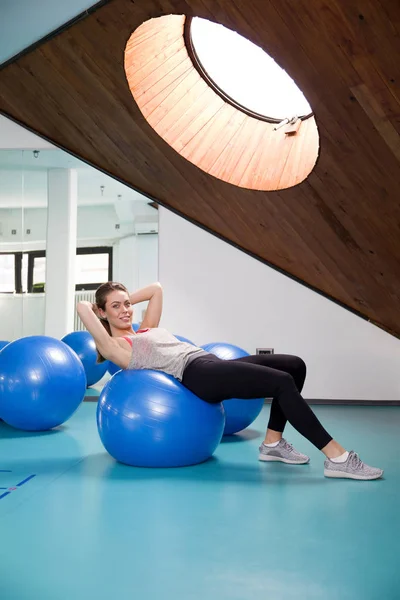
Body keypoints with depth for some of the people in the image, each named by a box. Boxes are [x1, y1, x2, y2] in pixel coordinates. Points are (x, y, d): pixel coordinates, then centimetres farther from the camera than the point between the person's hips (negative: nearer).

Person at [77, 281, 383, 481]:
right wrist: (95, 307, 15)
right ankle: (337, 456, -20)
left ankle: (273, 443, 7)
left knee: (295, 365, 1)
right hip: (197, 374, -10)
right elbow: (83, 308, -5)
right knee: (283, 382, -23)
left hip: (212, 366, 10)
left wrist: (125, 296, 36)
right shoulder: (114, 347, 4)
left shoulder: (146, 330, 28)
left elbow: (156, 290, 37)